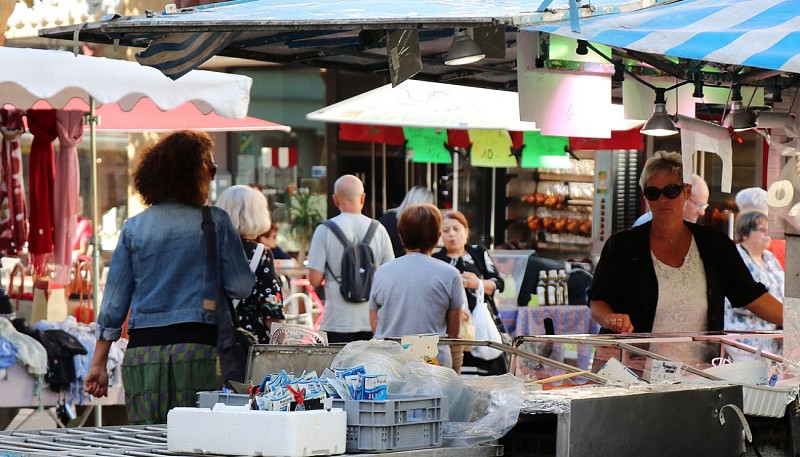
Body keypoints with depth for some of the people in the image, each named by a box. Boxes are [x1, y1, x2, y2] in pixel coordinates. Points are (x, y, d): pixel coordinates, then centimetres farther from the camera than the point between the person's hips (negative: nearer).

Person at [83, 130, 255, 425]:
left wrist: (99, 364, 13)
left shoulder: (133, 227, 9)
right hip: (196, 346, -3)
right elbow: (241, 287, 0)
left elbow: (114, 300, 10)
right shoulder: (215, 222, 0)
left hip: (142, 353, 3)